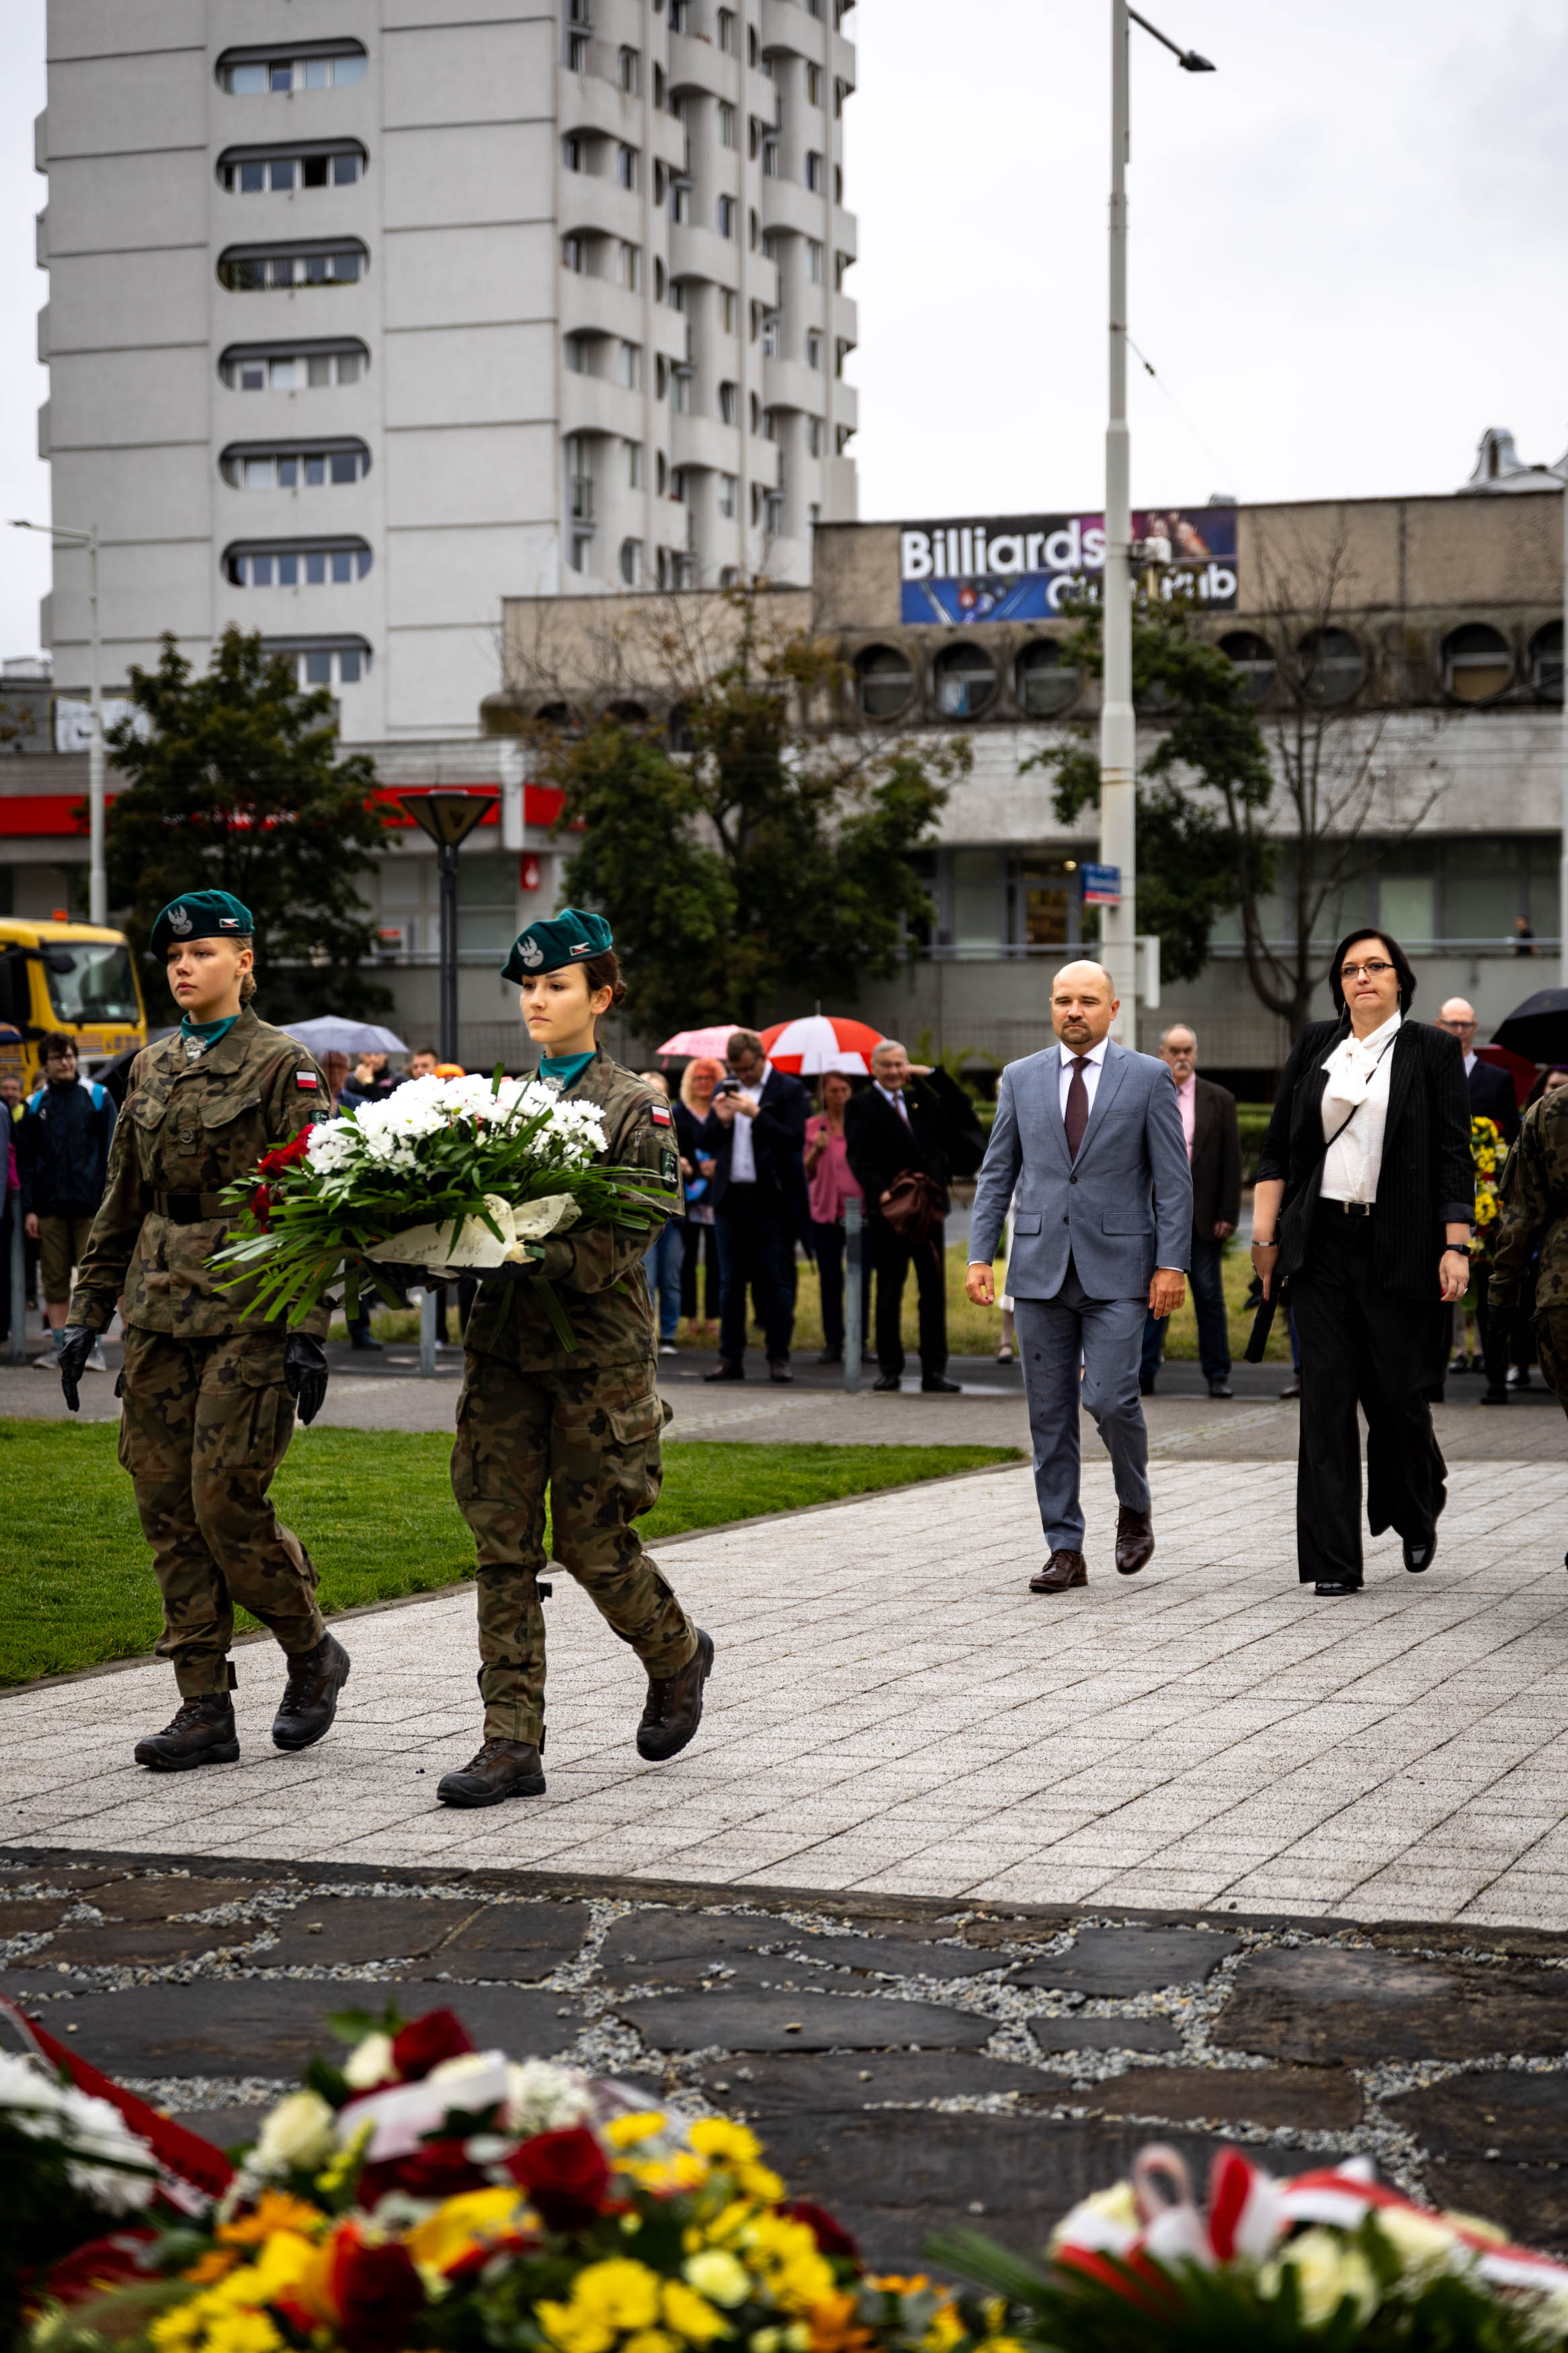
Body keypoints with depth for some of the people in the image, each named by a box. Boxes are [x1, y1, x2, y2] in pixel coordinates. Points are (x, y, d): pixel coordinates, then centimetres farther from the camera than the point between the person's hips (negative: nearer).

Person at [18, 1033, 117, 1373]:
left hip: (89, 1205, -2)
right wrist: (29, 1208, 3)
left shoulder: (97, 1097, 5)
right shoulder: (36, 1105, 11)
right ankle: (59, 1346, 8)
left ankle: (93, 1346, 1)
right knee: (55, 1280, 3)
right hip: (50, 1206, 2)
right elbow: (26, 1161, 11)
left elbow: (112, 1153, 3)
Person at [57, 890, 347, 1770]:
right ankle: (206, 1709, 7)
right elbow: (122, 1202, 19)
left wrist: (311, 1333, -15)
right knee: (167, 1505, 2)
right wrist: (88, 1311, 14)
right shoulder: (154, 1067, 14)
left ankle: (314, 1653, 15)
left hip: (247, 1310, -6)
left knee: (226, 1499, -10)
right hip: (161, 1309, 6)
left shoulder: (282, 1064, -4)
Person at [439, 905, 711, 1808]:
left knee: (592, 1541, 1)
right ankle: (513, 1745, 2)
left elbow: (624, 1241, -13)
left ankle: (678, 1655, 31)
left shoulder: (634, 1108, -3)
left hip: (597, 1351, -5)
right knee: (503, 1549, -1)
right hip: (504, 1344, 5)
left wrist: (537, 1256, -28)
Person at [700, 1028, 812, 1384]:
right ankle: (731, 1359, 10)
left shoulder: (789, 1090, -2)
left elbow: (794, 1139, -13)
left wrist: (755, 1114, -20)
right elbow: (704, 1141, 12)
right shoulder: (724, 1089, 14)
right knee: (731, 1282, 6)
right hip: (731, 1198, 5)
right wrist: (720, 1121, -8)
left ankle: (778, 1358, 4)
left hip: (772, 1200, -5)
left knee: (776, 1281, -2)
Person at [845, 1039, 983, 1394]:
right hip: (891, 1212, -4)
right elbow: (859, 1158, -9)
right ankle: (889, 1368, 8)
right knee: (889, 1294, 2)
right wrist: (880, 1193, -24)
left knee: (934, 1291, 3)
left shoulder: (922, 1101, 17)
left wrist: (933, 1075, 8)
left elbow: (963, 1112, 17)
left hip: (929, 1208, 4)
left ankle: (934, 1371, 6)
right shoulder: (863, 1107, 0)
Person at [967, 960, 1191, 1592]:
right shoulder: (1021, 1079, 9)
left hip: (1116, 1270, -3)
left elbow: (1173, 1179, 0)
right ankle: (1065, 1551, 10)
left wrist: (1171, 1263, -7)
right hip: (1041, 1268, 3)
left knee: (1111, 1400, -12)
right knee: (1050, 1415, 3)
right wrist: (980, 1256, 3)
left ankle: (1134, 1508, 16)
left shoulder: (1147, 1077, 2)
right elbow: (996, 1175, 11)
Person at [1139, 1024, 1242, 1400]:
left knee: (1210, 1297, 3)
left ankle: (1218, 1375, 10)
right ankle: (1144, 1374, 6)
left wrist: (1228, 1214, -4)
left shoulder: (1220, 1100, 5)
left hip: (1203, 1217, 0)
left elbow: (1232, 1161, 3)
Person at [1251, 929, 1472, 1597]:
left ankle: (1418, 1513, 32)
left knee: (1395, 1393, 1)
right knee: (1326, 1396, -2)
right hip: (1321, 1243, 2)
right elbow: (1277, 1147, 11)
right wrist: (1265, 1233, 5)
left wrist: (1456, 1246, -9)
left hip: (1398, 1247, -2)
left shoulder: (1432, 1050, 2)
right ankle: (1333, 1561, -1)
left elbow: (1454, 1157, -2)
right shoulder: (1314, 1046, 10)